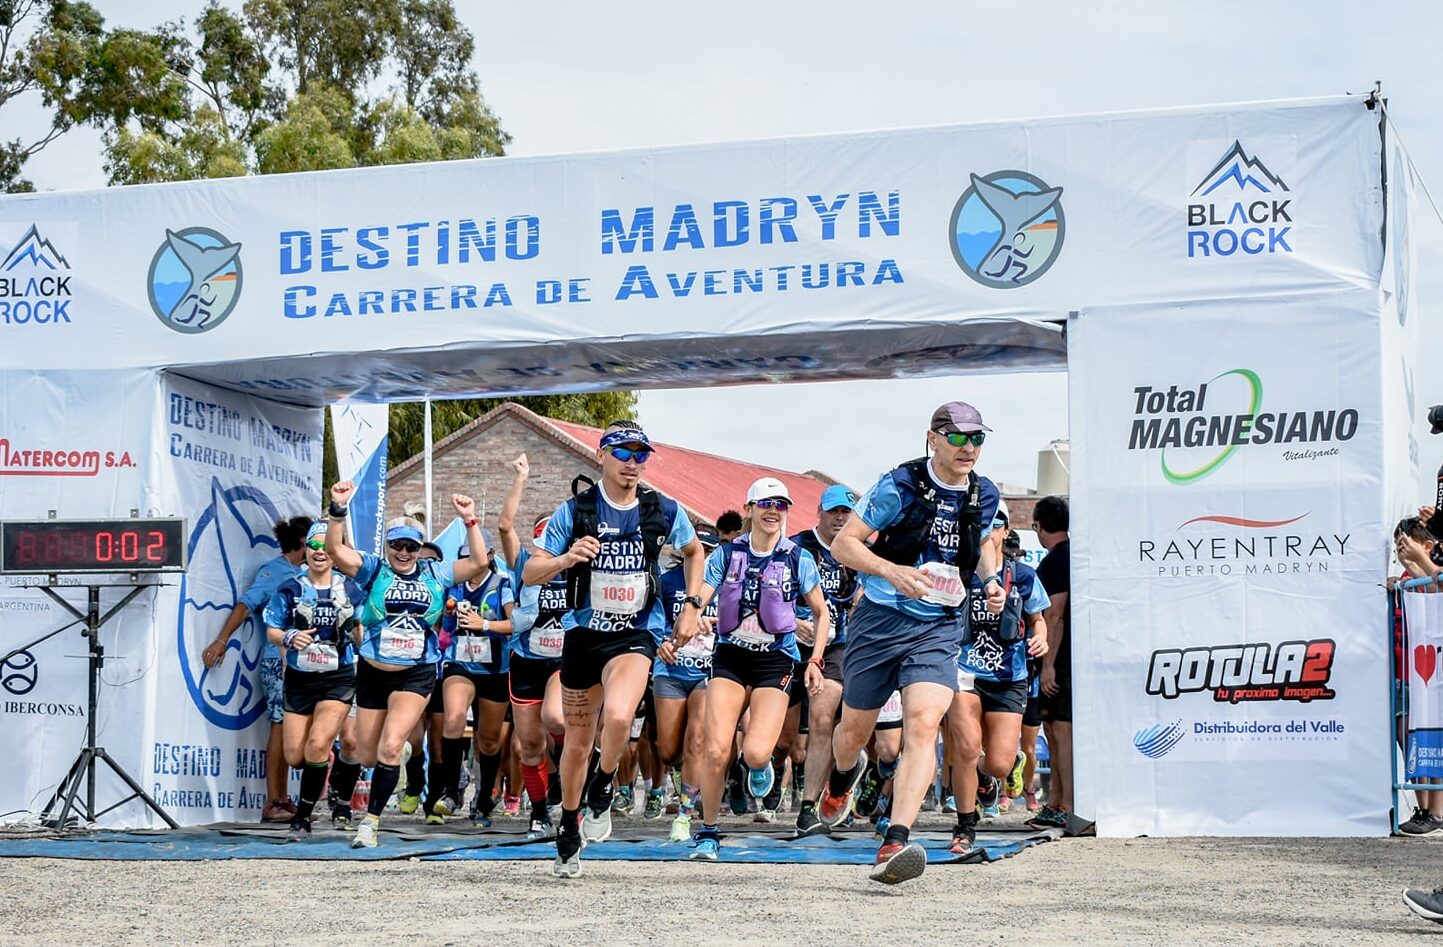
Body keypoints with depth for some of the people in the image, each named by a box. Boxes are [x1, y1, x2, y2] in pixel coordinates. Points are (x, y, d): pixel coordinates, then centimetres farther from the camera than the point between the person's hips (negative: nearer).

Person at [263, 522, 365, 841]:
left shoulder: (350, 590, 2)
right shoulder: (290, 589, 1)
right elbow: (271, 631, 1)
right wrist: (289, 638, -19)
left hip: (338, 679, -2)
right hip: (299, 679, 2)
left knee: (317, 745, -21)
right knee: (295, 757, 0)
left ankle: (302, 818, -8)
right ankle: (334, 767, 34)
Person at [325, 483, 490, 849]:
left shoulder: (436, 574, 4)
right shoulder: (373, 569, -1)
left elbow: (479, 562, 0)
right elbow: (335, 549, -14)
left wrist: (470, 520, -9)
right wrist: (338, 510, -27)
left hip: (416, 676, -1)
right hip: (372, 673, 2)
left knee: (390, 746, -20)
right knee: (368, 756, 8)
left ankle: (371, 821, -10)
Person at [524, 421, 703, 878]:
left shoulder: (664, 511, -2)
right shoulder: (574, 511, -6)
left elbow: (694, 550, 20)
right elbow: (529, 574, -5)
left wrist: (692, 605, 9)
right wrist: (566, 559, -26)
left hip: (635, 635, -1)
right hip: (583, 634, 1)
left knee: (618, 716, -29)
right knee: (577, 743, 10)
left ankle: (602, 791, 1)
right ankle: (569, 832, 31)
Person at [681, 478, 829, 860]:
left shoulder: (798, 559, 1)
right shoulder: (727, 554, 2)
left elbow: (821, 613, 11)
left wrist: (815, 661, 1)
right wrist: (675, 639, -22)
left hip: (775, 660, -1)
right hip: (730, 656, 1)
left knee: (755, 753, -18)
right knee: (716, 751, -12)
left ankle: (761, 765, 22)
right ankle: (708, 833, 7)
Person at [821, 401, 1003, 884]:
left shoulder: (985, 496, 3)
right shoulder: (901, 485, -11)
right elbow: (843, 544, -9)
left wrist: (990, 578, 5)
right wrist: (891, 570, -26)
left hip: (940, 628, 1)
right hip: (881, 621, -1)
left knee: (923, 725, -21)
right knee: (854, 729, 13)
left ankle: (895, 845, -27)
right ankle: (843, 775, 52)